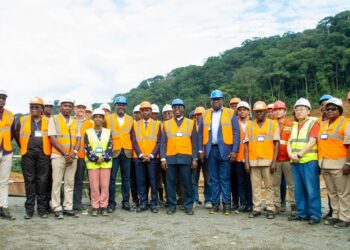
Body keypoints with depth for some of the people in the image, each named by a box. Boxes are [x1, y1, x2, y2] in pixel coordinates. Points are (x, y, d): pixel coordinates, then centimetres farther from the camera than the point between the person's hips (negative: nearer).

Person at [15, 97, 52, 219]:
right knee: (29, 181, 2)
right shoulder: (23, 120, 11)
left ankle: (42, 208, 8)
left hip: (43, 154, -1)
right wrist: (24, 148, 16)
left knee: (43, 181, 0)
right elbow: (17, 136, 19)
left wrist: (48, 149, 9)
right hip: (28, 155, 1)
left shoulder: (48, 121, 8)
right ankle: (29, 209, 9)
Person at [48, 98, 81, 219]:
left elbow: (78, 138, 9)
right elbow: (53, 138, -7)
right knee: (57, 182, -2)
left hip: (73, 156, 4)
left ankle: (68, 207, 12)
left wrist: (74, 152, -8)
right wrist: (65, 153, -13)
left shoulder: (74, 121, 14)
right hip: (58, 155, -4)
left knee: (70, 182, 6)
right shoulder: (54, 119, 1)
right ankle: (57, 208, 4)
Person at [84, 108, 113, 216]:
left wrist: (104, 158, -11)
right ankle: (95, 207, 9)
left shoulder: (108, 132, 8)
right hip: (92, 163, -1)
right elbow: (87, 148, -1)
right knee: (94, 186, 0)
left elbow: (110, 147, 2)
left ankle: (103, 206, 9)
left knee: (105, 185, 1)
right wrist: (96, 158, -11)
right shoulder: (88, 132, 6)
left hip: (106, 162, 1)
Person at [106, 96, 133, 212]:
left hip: (127, 152, 2)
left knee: (126, 178, 6)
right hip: (113, 151, -2)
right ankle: (111, 202, 7)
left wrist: (132, 149, 4)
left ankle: (126, 201, 14)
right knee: (111, 178, -1)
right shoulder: (108, 118, 6)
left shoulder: (130, 119, 12)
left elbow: (132, 136, 13)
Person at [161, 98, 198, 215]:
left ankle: (188, 206, 14)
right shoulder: (166, 124, 10)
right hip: (170, 158, 1)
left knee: (187, 183, 2)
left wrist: (195, 158, -1)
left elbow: (195, 143, 6)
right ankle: (172, 206, 15)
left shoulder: (191, 123, 8)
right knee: (170, 183, 4)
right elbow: (163, 143, 7)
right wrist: (163, 158, -2)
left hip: (186, 158, -1)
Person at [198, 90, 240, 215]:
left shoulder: (230, 113, 2)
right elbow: (200, 133, 10)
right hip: (210, 150, 3)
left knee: (225, 178, 1)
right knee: (214, 179, 8)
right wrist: (201, 150, 3)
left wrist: (234, 150, -10)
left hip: (225, 150, -3)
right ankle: (215, 204, 15)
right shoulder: (205, 115, 10)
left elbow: (236, 133, -3)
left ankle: (226, 204, 8)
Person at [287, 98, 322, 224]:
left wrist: (299, 154, -14)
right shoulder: (294, 125, 20)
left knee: (311, 189, -4)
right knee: (299, 189, 10)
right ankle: (301, 213, 18)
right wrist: (291, 154, -5)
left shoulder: (313, 123, 0)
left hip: (309, 161, -6)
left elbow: (312, 142, -11)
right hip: (295, 162, 6)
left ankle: (315, 215, 3)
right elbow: (289, 142, 14)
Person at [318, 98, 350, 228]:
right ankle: (335, 215, 23)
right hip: (325, 164, 7)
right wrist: (319, 161, 12)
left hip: (339, 164, -7)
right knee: (331, 192, 13)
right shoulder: (323, 124, 16)